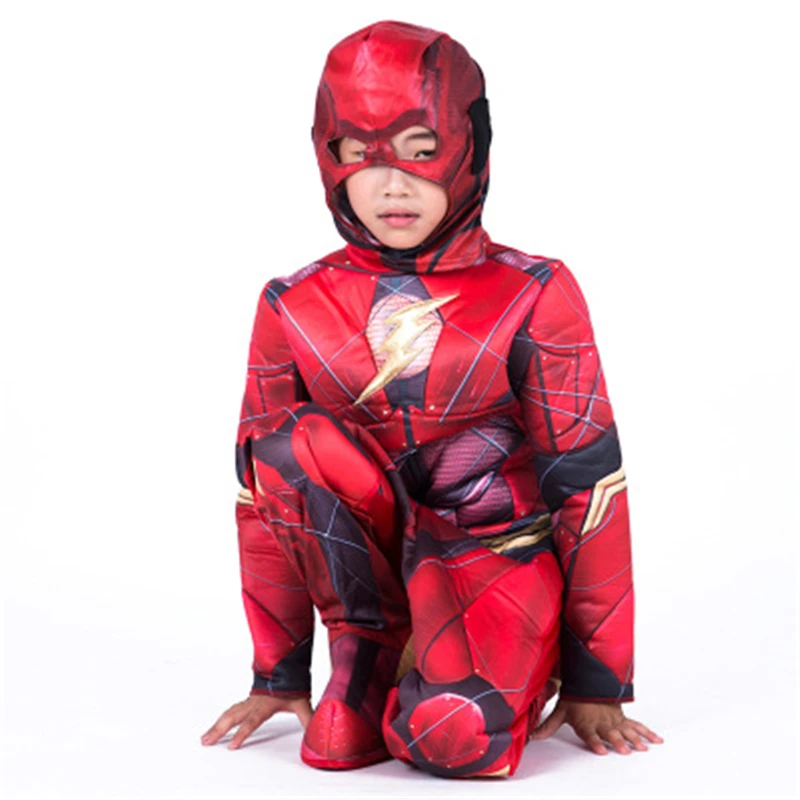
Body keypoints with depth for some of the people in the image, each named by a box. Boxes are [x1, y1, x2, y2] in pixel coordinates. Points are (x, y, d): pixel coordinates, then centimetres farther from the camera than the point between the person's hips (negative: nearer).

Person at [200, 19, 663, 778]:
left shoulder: (535, 296, -7)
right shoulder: (292, 310, -1)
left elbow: (589, 486, -6)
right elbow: (265, 489, 3)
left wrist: (594, 682, -5)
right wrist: (279, 675, 5)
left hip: (504, 553, -2)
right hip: (367, 555, 3)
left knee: (451, 736, -31)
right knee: (297, 443, -26)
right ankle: (367, 649, -7)